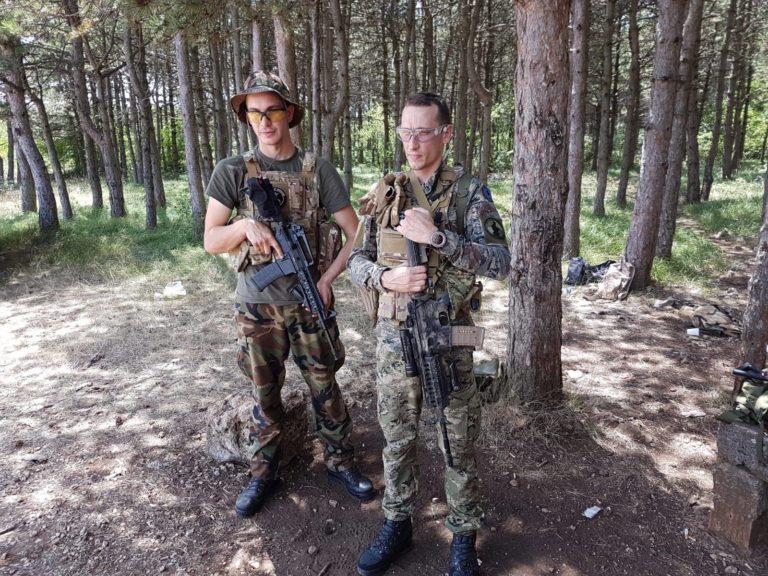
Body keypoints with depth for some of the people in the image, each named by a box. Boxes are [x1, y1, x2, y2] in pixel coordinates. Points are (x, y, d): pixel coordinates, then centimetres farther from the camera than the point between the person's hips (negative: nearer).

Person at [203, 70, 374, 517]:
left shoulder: (318, 170, -2)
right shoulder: (232, 171, -1)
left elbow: (356, 236, -1)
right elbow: (211, 241, 0)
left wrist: (327, 279, -12)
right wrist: (246, 225, -19)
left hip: (310, 302, 0)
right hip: (256, 305, 1)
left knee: (325, 388, 11)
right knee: (265, 394, 14)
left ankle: (341, 461, 30)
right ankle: (265, 472, 32)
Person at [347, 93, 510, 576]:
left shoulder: (470, 192, -5)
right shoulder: (385, 193, 4)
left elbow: (500, 263, -16)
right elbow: (357, 261, 5)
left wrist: (437, 237, -27)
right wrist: (386, 278, -17)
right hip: (393, 337, 3)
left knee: (458, 445, 10)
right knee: (398, 439, 16)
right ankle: (397, 525, 36)